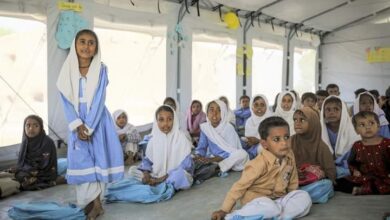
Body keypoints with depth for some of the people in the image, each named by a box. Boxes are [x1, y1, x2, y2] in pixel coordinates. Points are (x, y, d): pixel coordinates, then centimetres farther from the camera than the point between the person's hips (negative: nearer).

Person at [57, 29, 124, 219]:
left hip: (98, 121, -2)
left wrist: (89, 127, -16)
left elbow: (99, 100, -11)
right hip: (78, 121, 2)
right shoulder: (68, 69, 0)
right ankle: (93, 203, 12)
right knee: (81, 160, 2)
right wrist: (77, 125, -15)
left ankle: (94, 203, 11)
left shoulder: (101, 70, -5)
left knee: (97, 158, 1)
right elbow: (66, 100, -4)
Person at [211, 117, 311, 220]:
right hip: (257, 199, -6)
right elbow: (240, 186, -20)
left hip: (279, 198, 6)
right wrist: (224, 210, -21)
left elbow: (292, 179, 13)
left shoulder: (289, 155, -5)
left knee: (304, 197, -14)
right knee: (270, 208, -36)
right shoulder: (259, 163, -23)